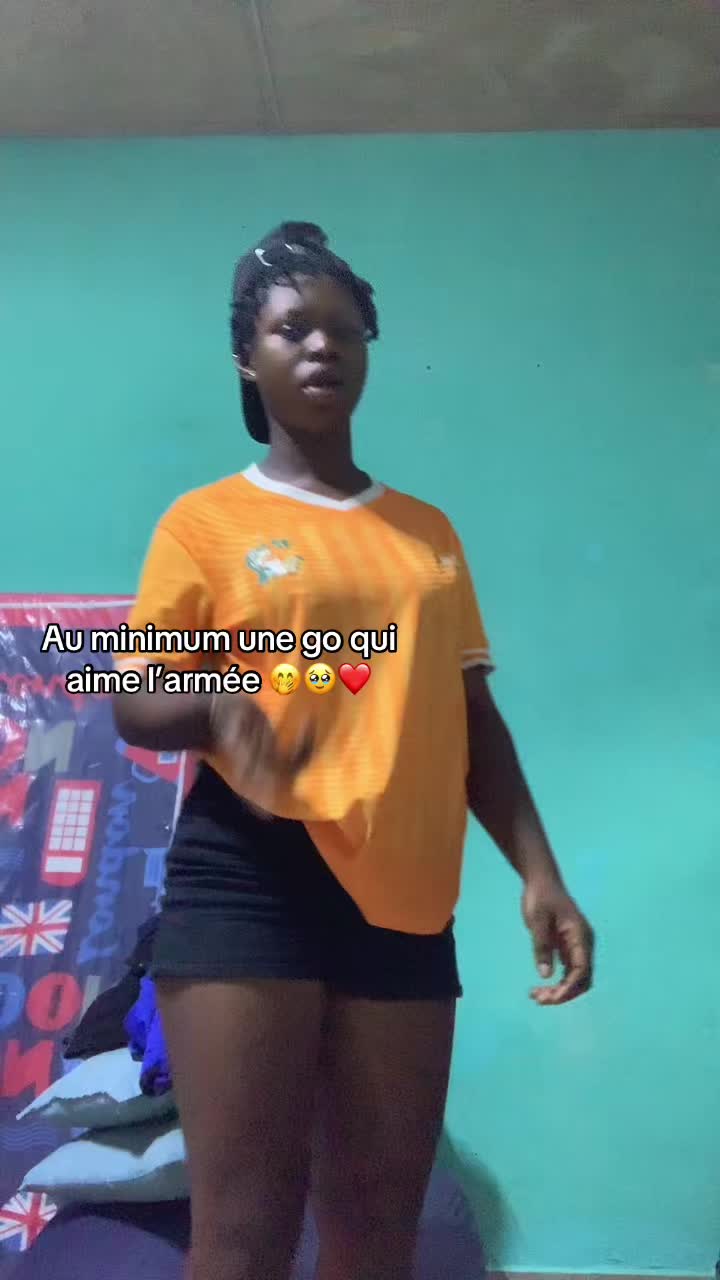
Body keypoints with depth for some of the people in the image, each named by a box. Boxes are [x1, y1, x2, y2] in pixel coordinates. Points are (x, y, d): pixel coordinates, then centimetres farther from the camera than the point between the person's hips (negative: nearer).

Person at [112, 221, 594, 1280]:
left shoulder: (429, 531, 16)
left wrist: (539, 873, 5)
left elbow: (473, 717, 14)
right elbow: (136, 707, 1)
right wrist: (216, 703, -21)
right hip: (250, 876, -3)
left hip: (404, 896, 4)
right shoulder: (207, 519, 4)